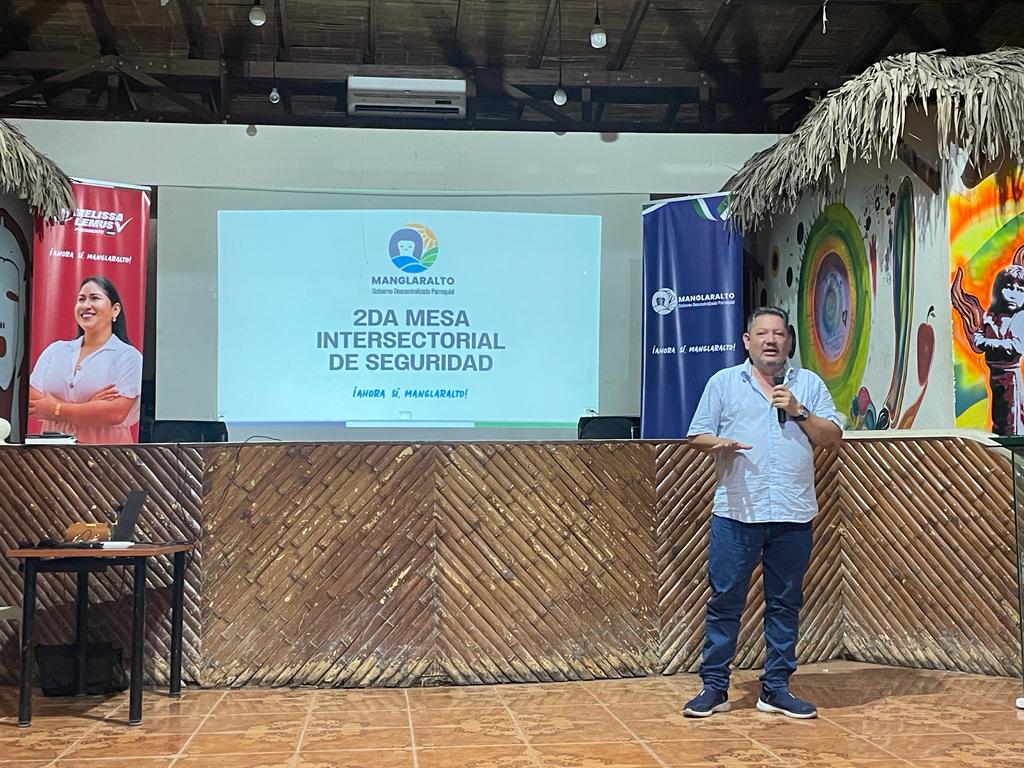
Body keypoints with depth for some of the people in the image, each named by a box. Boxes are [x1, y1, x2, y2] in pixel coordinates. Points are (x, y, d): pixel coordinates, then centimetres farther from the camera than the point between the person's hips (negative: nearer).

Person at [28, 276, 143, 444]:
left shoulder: (127, 356, 0)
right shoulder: (55, 350, 13)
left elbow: (116, 413, -12)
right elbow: (31, 403, 3)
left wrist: (56, 409, -5)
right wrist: (87, 407, -8)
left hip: (105, 444, -3)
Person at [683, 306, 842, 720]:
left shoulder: (809, 384, 12)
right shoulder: (723, 382, 9)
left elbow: (833, 437, 7)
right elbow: (697, 435, 6)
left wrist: (798, 412, -7)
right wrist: (720, 444, -15)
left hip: (793, 515, 2)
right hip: (736, 512, -2)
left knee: (785, 603, 8)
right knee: (725, 599, 0)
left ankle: (776, 689, 17)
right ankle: (714, 686, 9)